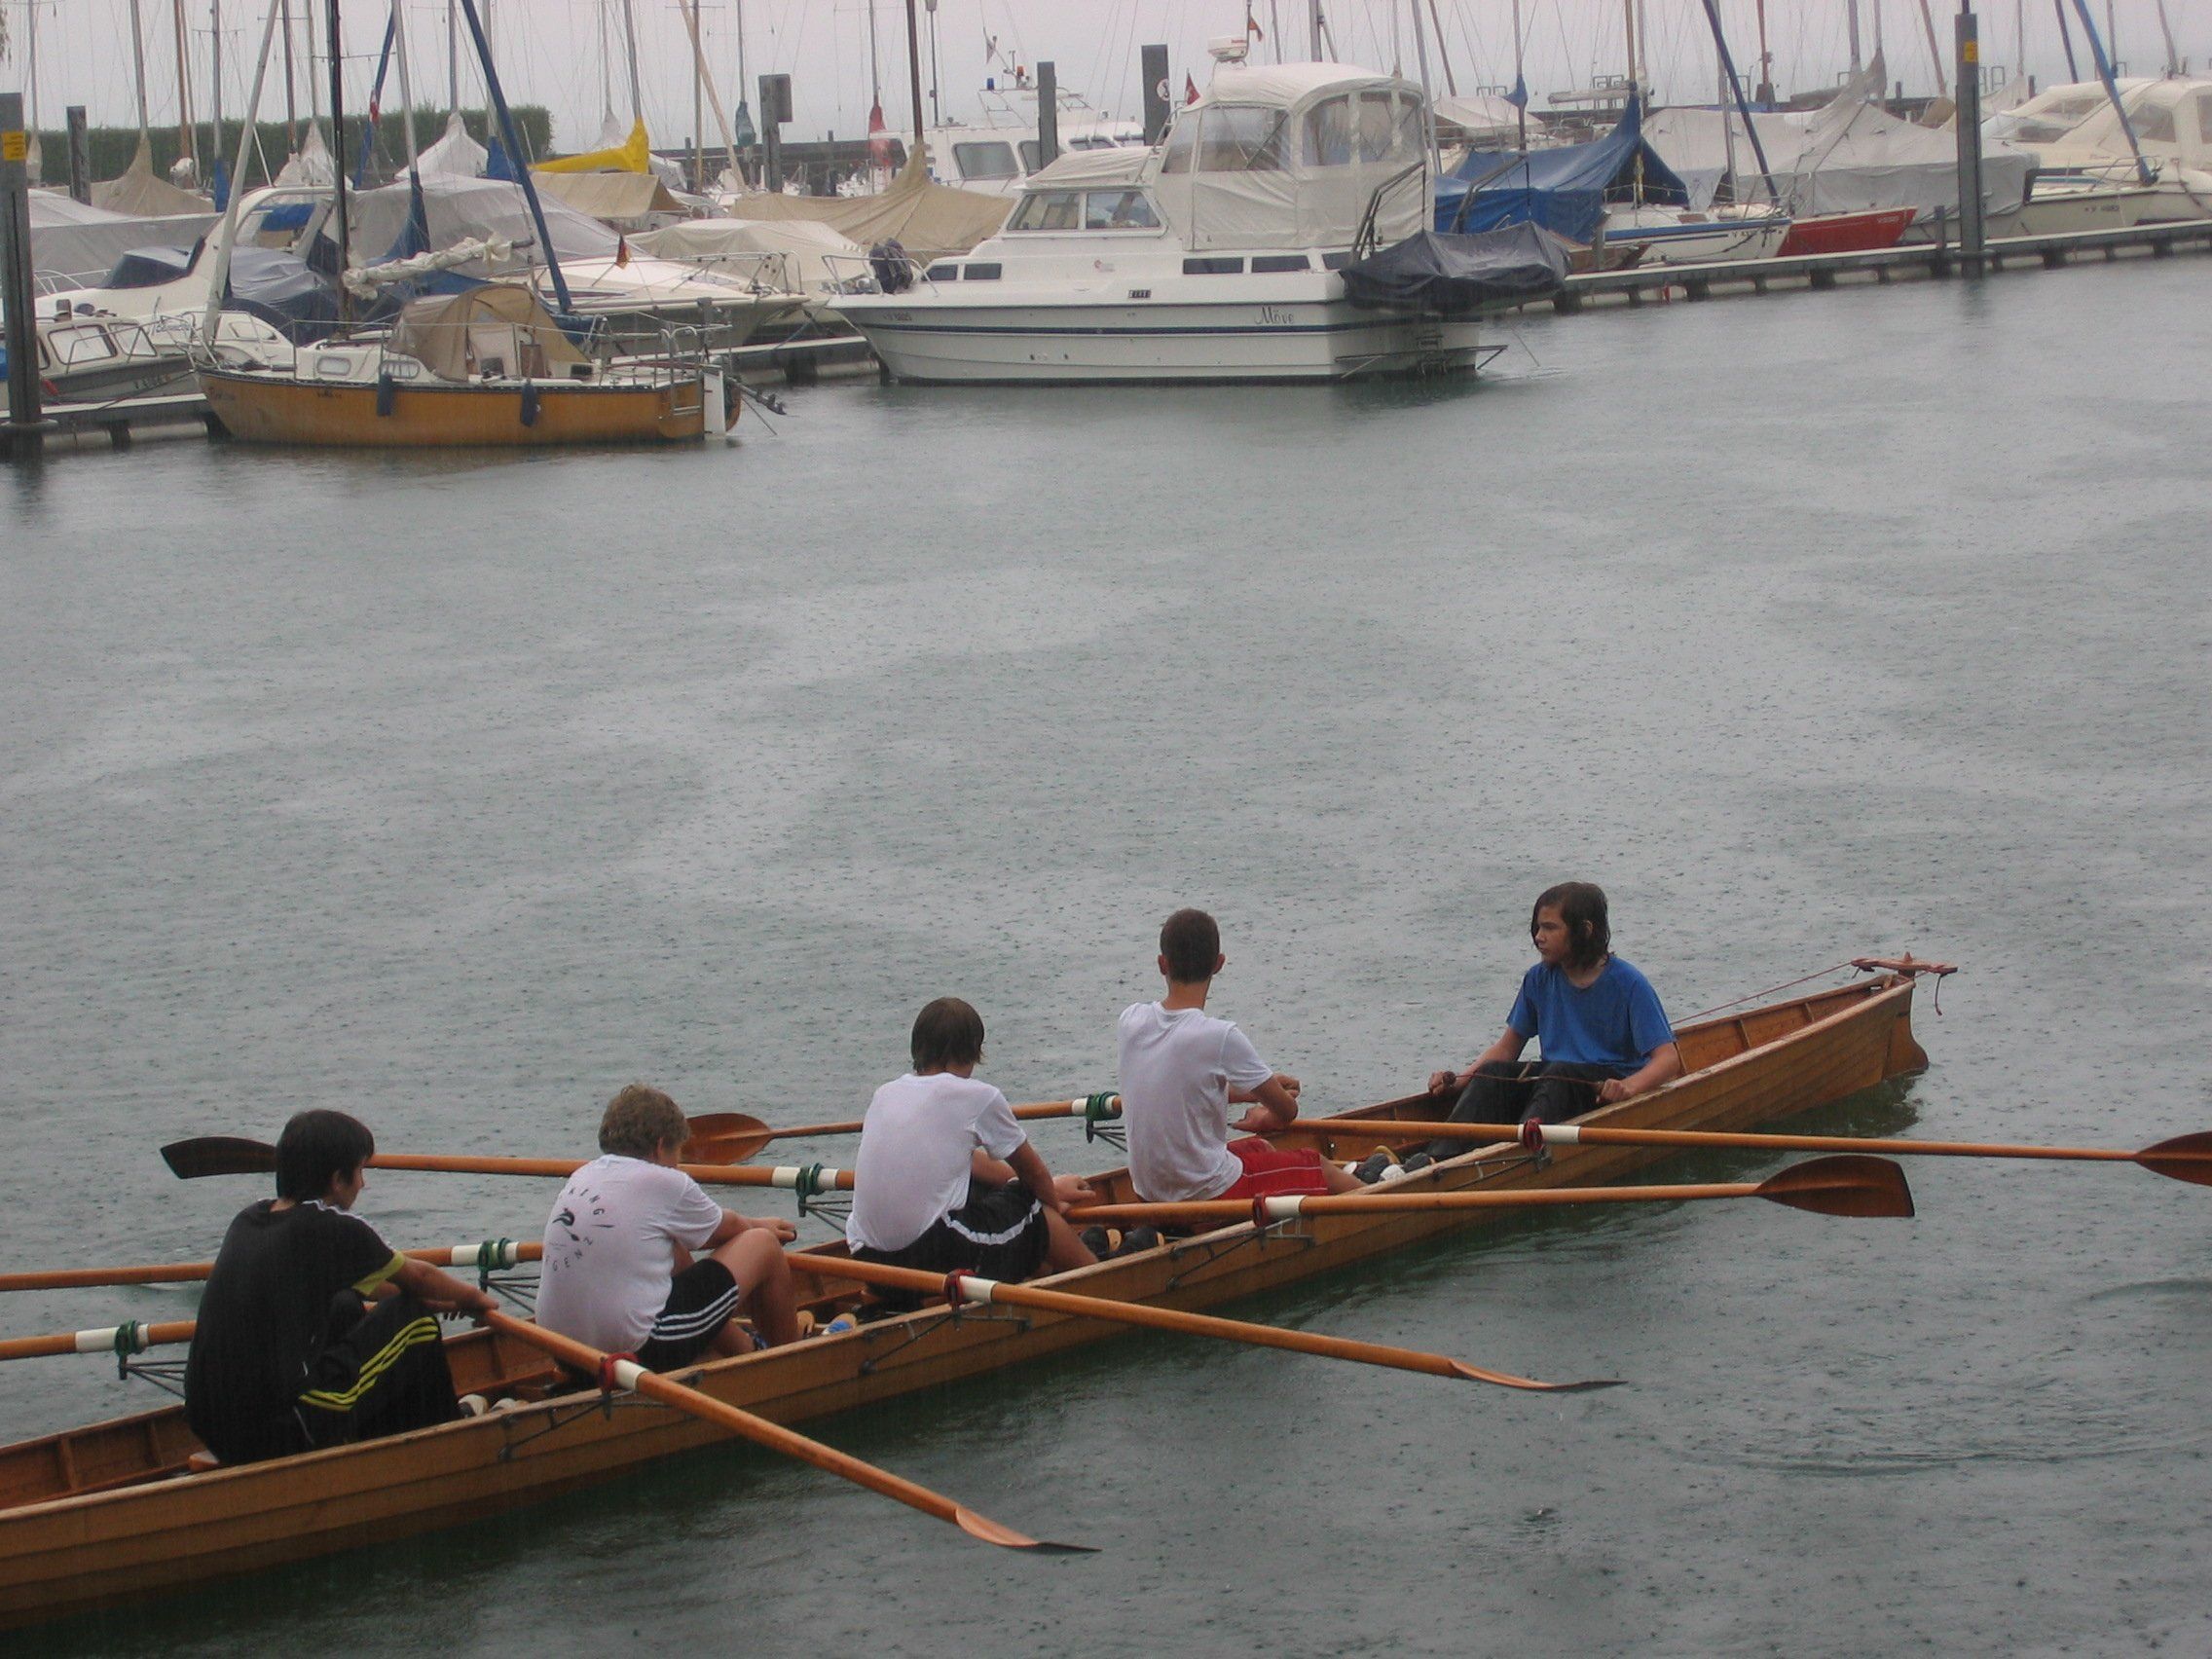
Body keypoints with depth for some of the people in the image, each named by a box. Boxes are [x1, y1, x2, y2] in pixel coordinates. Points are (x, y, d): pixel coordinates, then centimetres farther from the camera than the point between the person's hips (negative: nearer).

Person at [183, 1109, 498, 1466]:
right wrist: (474, 1298, 30)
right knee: (413, 1319, 9)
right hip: (288, 1434, -8)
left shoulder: (247, 1219, 12)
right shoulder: (332, 1229, -9)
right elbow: (418, 1278, 9)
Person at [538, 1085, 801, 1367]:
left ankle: (747, 1351, 41)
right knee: (763, 1245, 6)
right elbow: (728, 1228, 14)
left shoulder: (581, 1177, 13)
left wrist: (756, 1226, 38)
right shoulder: (664, 1183, -7)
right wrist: (760, 1228, 37)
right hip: (642, 1352, -8)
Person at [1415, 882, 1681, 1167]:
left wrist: (1629, 1087, -34)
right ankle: (1438, 1159, -41)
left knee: (1560, 1073, -35)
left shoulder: (1627, 983, -8)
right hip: (1553, 1082, 5)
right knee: (1492, 1073, -21)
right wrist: (1460, 1081, -3)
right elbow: (1507, 1047, 14)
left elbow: (1669, 1058, -14)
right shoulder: (1539, 980, 8)